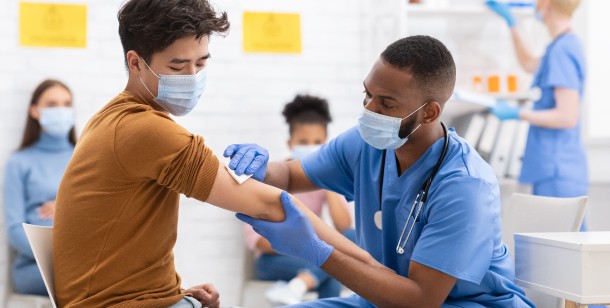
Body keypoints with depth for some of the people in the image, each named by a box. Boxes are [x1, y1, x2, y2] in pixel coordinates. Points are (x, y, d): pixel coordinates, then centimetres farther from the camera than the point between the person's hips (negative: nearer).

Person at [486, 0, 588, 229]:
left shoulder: (562, 51, -16)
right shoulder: (567, 45, 13)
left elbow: (568, 116, -21)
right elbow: (529, 64, 34)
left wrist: (517, 114, -12)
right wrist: (510, 20, 35)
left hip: (558, 174, -10)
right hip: (556, 168, 10)